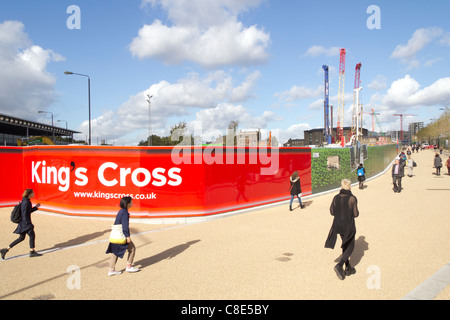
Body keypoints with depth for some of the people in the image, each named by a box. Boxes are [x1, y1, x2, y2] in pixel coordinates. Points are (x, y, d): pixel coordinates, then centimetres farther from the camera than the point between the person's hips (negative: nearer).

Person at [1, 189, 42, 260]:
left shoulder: (25, 201, 13)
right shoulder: (26, 201, -17)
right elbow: (24, 213, -21)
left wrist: (35, 207, 16)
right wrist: (27, 223, -22)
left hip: (23, 222, 10)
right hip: (25, 222, -10)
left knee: (21, 238, 14)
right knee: (32, 235, -3)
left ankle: (6, 249, 16)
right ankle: (32, 252, 3)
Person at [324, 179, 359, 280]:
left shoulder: (336, 198, -4)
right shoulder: (352, 198, -17)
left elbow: (332, 212, 1)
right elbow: (355, 214, -15)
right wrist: (356, 212, 7)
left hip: (338, 225, 5)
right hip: (349, 226, -5)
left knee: (345, 246, 21)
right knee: (350, 247, 11)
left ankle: (348, 268, 28)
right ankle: (339, 265, -6)